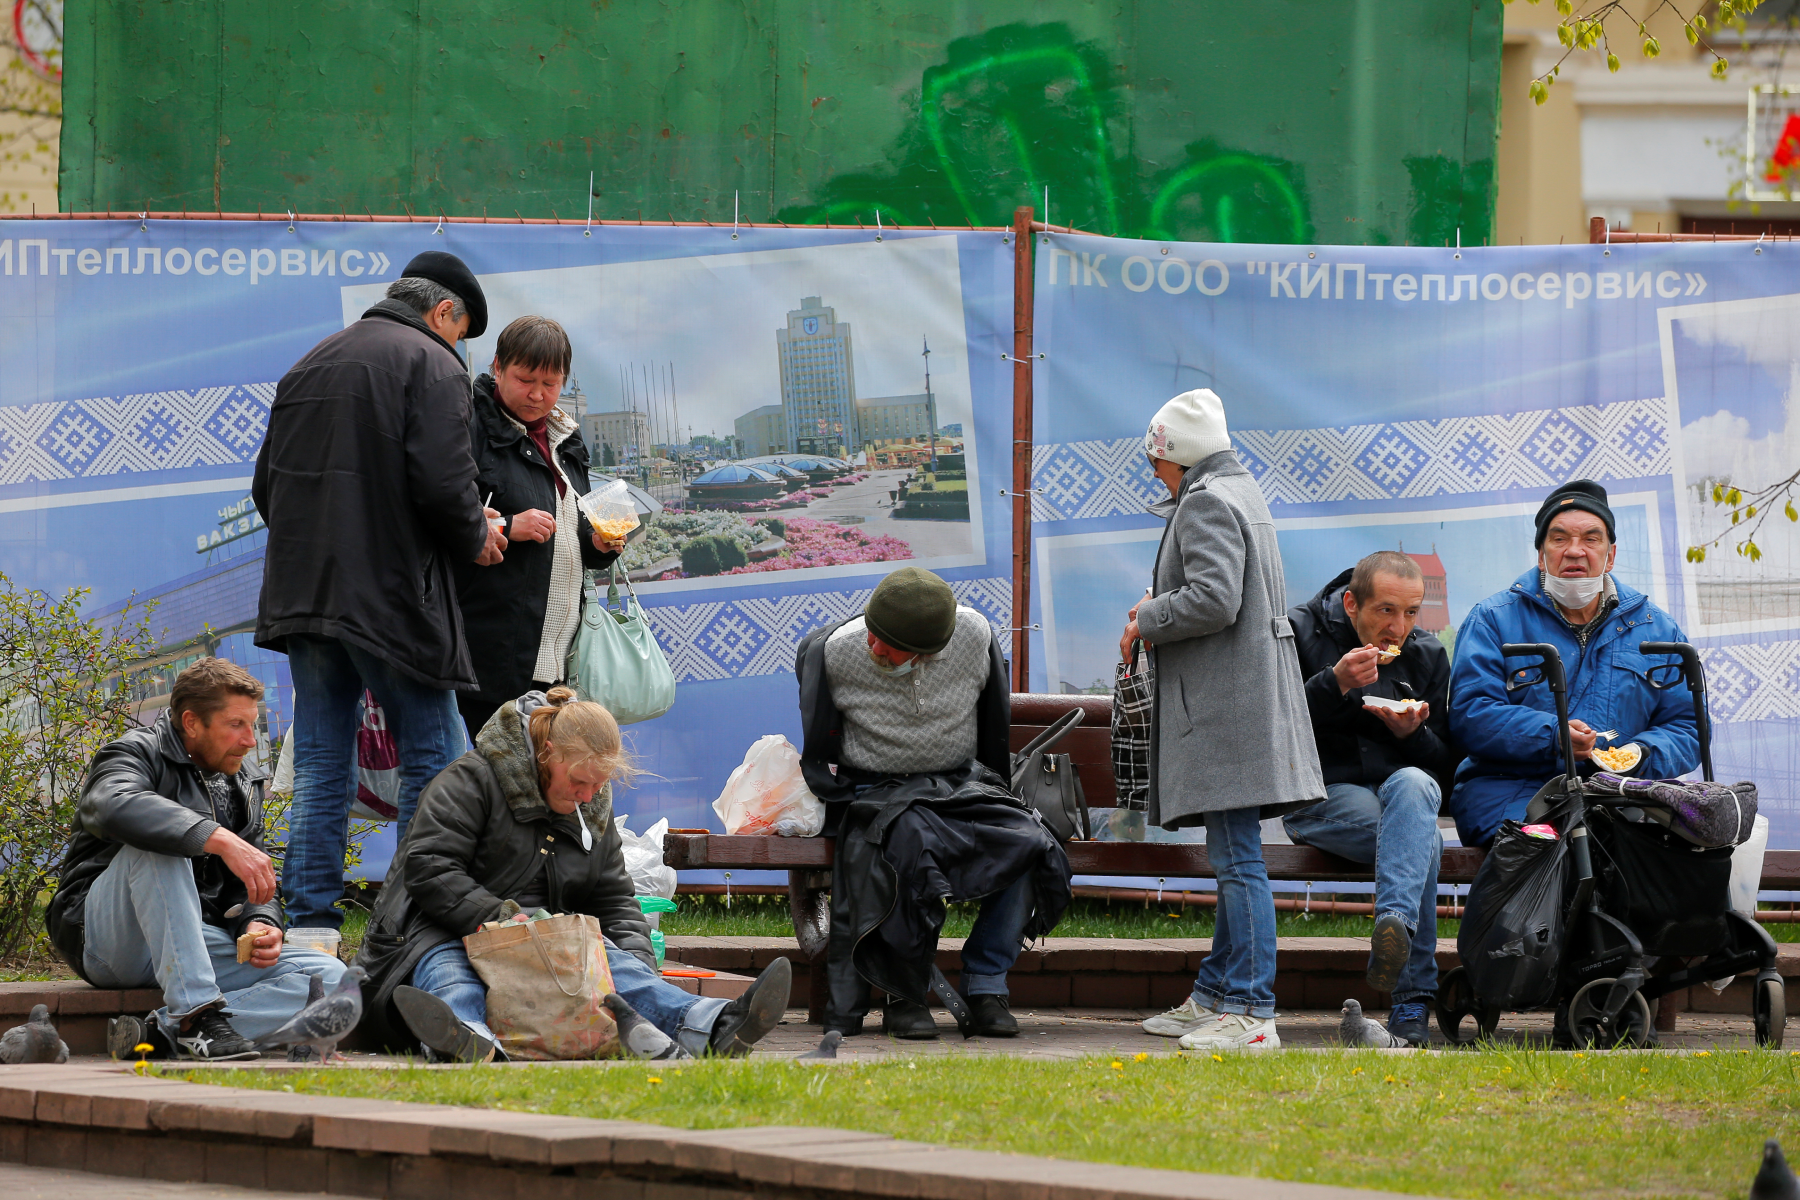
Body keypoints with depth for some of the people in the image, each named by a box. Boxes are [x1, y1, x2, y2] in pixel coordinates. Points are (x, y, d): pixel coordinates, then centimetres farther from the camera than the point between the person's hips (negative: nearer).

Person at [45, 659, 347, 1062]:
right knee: (156, 842, -35)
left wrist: (259, 924, -7)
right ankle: (196, 1016, -40)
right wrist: (220, 839, -40)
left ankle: (160, 1031, -29)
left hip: (200, 944, 6)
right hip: (106, 935, -6)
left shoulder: (242, 785, 17)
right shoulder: (138, 754, -7)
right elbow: (114, 806, -32)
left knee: (330, 977, -15)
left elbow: (249, 886, 18)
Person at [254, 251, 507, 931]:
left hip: (301, 590, 7)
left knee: (321, 769, 9)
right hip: (390, 594, -7)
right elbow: (443, 484, -16)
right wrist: (475, 539, 2)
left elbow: (267, 486, 18)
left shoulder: (310, 365, 18)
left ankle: (310, 923, 5)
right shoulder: (432, 364, -5)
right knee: (435, 761, 1)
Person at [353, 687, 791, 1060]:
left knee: (613, 960, -28)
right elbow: (428, 869, -14)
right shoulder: (472, 781, -4)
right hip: (447, 935, -5)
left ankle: (714, 1026, -58)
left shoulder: (594, 810, 19)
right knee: (448, 973, -43)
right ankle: (467, 1043, -82)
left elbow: (614, 901, 22)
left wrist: (638, 959, 0)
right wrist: (501, 918, -25)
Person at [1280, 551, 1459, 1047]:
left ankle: (1396, 924, -55)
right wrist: (1334, 685, -20)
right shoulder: (1301, 633, 2)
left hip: (1406, 787, 3)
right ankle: (1413, 998, -42)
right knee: (1423, 837, -34)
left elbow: (1445, 764, 12)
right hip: (1322, 795, -3)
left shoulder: (1427, 655, 13)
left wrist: (1412, 733, -11)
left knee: (1411, 786, -38)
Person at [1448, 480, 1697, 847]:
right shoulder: (1494, 620, 9)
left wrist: (1640, 756, -10)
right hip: (1512, 788, -4)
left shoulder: (1655, 628, 18)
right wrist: (1551, 737, -20)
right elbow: (1470, 713, -3)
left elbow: (1686, 726, 14)